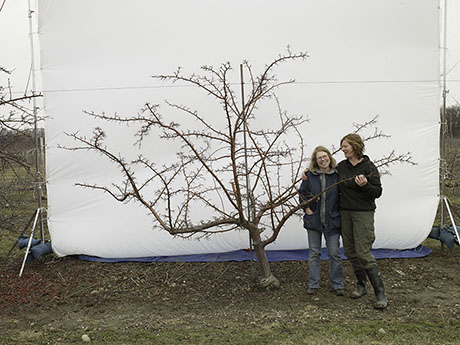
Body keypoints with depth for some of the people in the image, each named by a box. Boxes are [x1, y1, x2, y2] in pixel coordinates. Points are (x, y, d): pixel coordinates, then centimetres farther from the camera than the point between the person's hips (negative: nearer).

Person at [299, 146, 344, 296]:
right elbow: (302, 193, 9)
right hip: (313, 220, 1)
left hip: (332, 221, -1)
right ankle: (313, 285, 18)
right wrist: (307, 209, -2)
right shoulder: (310, 175, 0)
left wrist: (340, 213, -2)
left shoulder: (337, 175, -3)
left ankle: (337, 285, 17)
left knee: (334, 254, 4)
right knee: (314, 253, 9)